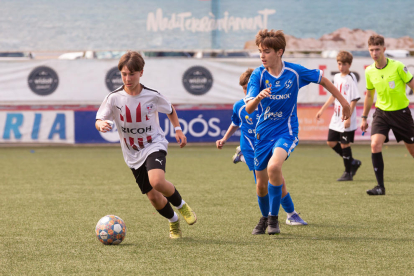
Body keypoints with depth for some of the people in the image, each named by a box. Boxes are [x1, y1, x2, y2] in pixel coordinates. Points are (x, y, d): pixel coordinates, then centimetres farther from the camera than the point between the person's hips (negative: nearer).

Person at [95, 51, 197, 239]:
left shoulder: (152, 96, -10)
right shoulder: (114, 98, -12)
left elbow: (170, 110, 11)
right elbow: (99, 121, -11)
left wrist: (178, 129, 6)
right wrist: (102, 125, -34)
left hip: (154, 145, -2)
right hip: (133, 155, 2)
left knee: (157, 181, -31)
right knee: (154, 197, 3)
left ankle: (181, 205, -2)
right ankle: (173, 221, 35)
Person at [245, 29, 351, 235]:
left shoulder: (295, 72, -11)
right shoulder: (258, 75, -9)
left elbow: (322, 80, 6)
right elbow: (249, 109, -18)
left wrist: (343, 101, 13)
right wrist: (259, 97, -40)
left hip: (286, 131, -3)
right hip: (263, 132, 3)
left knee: (273, 167, -31)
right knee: (262, 184, 9)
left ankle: (274, 218, -15)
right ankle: (265, 217, 40)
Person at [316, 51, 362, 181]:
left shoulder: (351, 78, -13)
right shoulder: (337, 77, 10)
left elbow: (354, 99, -16)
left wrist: (348, 117, -21)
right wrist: (322, 109, 25)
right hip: (336, 117, 8)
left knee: (344, 144, -3)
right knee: (331, 142, 10)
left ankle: (348, 173, 9)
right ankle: (352, 162, 24)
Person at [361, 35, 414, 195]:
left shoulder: (397, 66, -14)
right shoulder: (369, 72, -1)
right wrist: (364, 118, 18)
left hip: (401, 112, -3)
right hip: (381, 112, 3)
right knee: (375, 144, -18)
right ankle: (380, 186, -13)